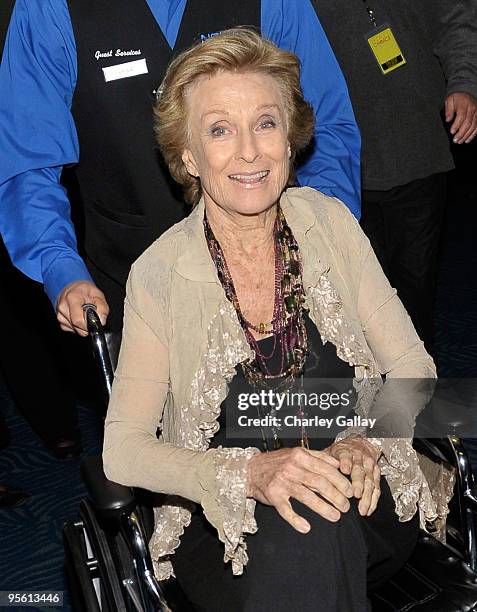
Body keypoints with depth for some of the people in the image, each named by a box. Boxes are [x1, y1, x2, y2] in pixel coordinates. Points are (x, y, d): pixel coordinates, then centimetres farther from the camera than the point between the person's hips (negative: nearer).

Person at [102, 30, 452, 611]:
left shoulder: (330, 223, -2)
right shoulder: (158, 274, -9)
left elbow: (413, 369, 3)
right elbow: (123, 449, -8)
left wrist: (367, 443, -17)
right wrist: (252, 471, -23)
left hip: (364, 499, 3)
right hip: (226, 524, -2)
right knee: (305, 531, -33)